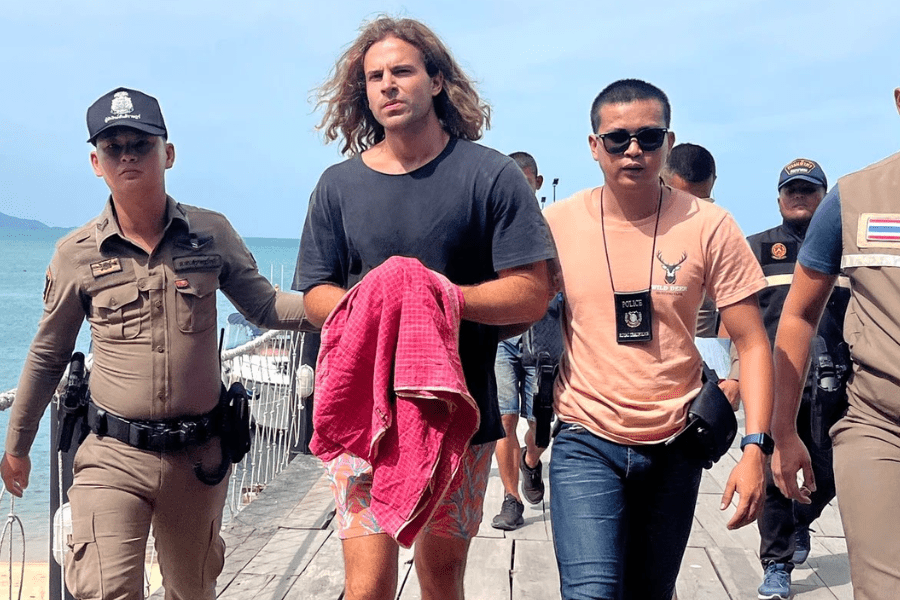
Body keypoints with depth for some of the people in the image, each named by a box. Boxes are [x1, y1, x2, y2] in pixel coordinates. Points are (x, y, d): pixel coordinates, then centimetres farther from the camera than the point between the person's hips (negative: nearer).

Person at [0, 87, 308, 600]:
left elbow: (265, 307, 5)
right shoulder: (77, 255, -2)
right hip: (114, 458, -1)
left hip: (199, 455, 2)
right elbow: (47, 356, 9)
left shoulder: (212, 233, -1)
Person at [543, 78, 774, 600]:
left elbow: (753, 344, -3)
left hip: (674, 447, 1)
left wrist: (755, 448, -12)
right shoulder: (557, 223, -5)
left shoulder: (709, 227, -6)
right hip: (586, 442, -1)